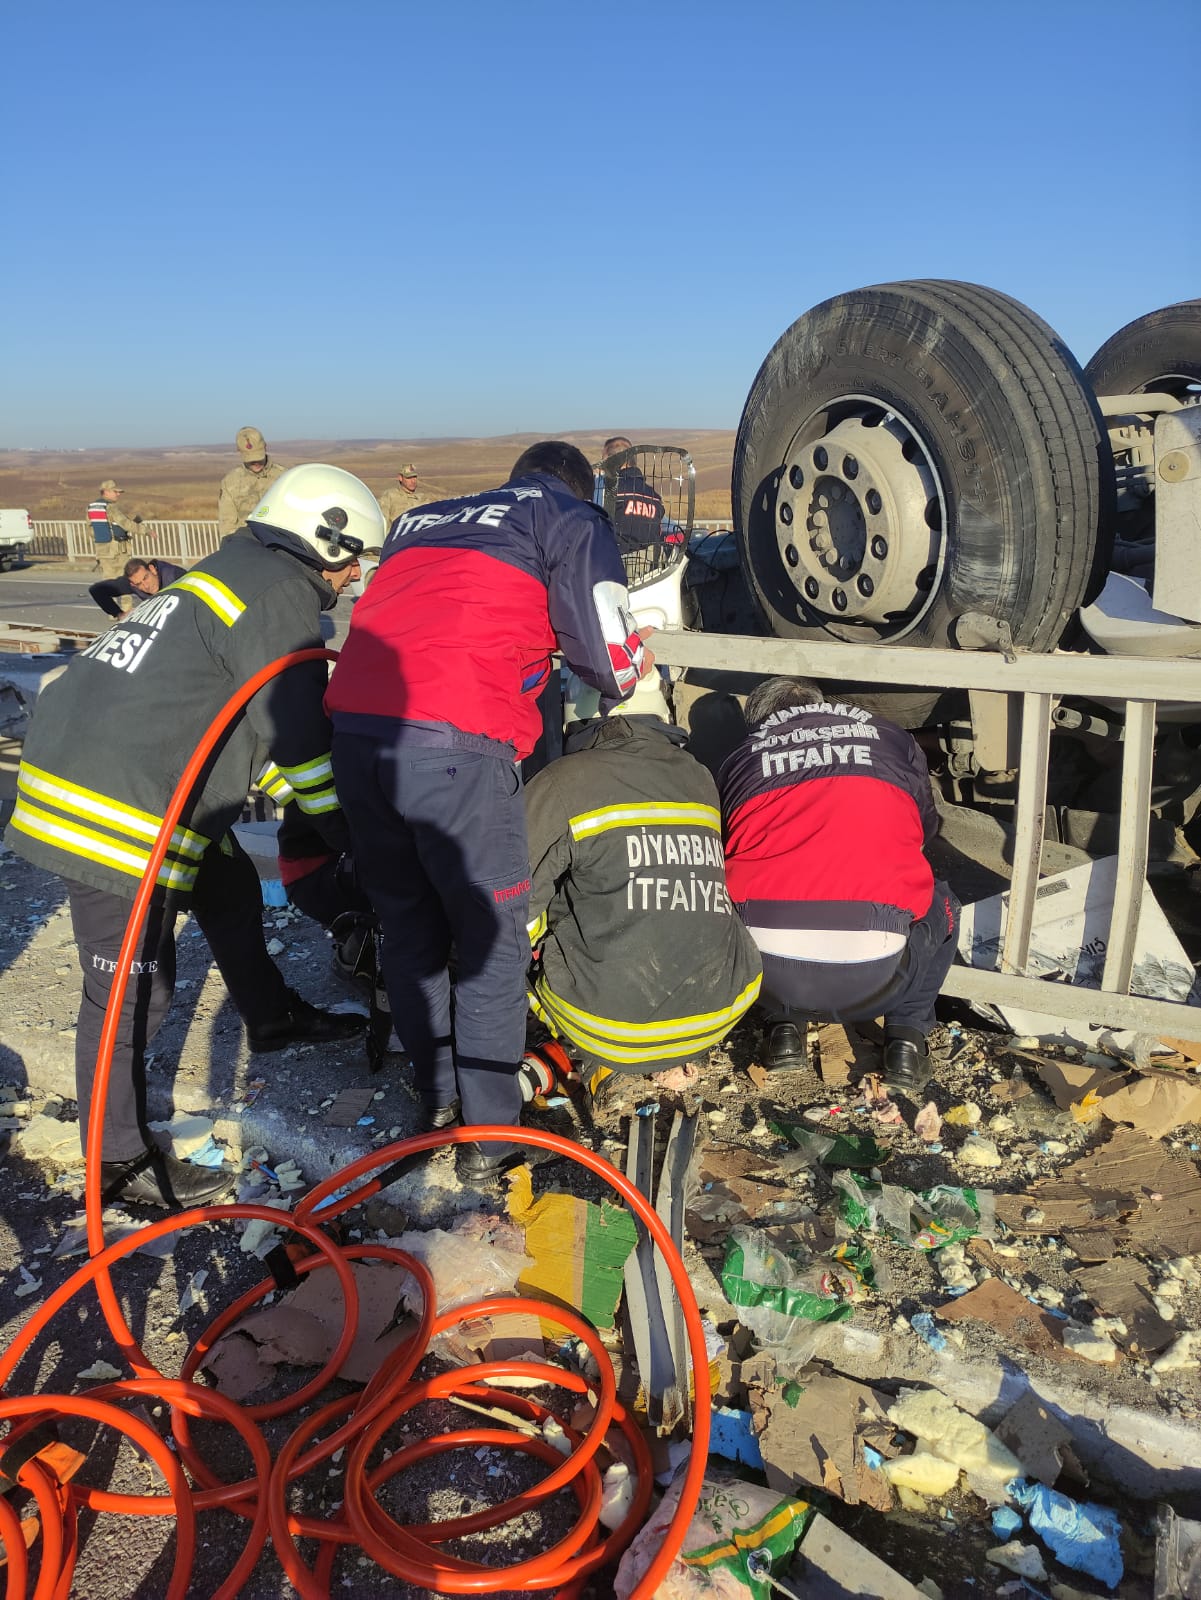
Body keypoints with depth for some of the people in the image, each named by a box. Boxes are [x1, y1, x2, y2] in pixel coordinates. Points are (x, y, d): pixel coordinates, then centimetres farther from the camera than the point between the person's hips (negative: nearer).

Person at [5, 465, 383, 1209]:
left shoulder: (233, 573, 20)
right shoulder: (281, 595, -11)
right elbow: (297, 735, -13)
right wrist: (350, 831, 1)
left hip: (78, 762, 11)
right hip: (118, 811, -11)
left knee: (231, 890, 25)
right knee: (133, 986, 0)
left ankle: (272, 1015, 45)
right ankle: (120, 1160, 14)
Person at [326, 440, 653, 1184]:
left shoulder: (419, 520, 30)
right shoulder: (572, 520, 14)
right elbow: (609, 659, 6)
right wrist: (636, 666, 29)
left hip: (355, 725, 6)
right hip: (454, 739, -6)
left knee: (408, 922, 20)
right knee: (493, 937, 8)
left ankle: (436, 1100, 31)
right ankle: (490, 1138, 15)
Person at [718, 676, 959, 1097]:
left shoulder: (739, 761, 18)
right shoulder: (892, 739, 19)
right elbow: (925, 830, 36)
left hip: (767, 973, 1)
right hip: (871, 977, 0)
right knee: (941, 908, 31)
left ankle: (786, 1023, 20)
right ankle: (907, 1037, 17)